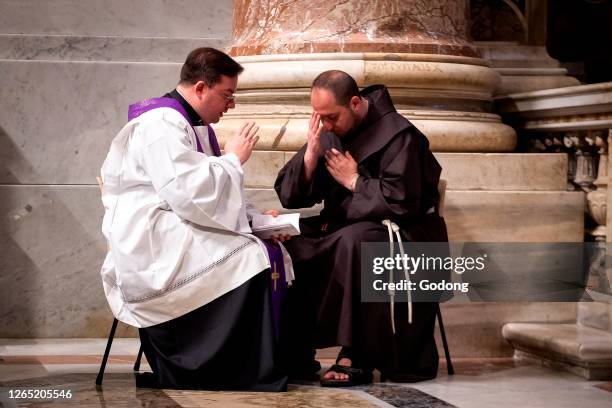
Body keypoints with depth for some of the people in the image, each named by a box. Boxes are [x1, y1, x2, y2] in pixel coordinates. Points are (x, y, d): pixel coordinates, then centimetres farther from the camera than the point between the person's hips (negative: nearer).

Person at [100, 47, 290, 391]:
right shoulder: (162, 125, -14)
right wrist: (234, 159, -11)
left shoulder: (193, 124, 19)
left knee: (275, 254, -4)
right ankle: (256, 378, -18)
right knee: (250, 260, -23)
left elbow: (209, 195, 24)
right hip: (151, 243, -10)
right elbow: (190, 194, -25)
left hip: (176, 235, 10)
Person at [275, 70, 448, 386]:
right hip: (343, 229, 7)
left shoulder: (398, 135, -14)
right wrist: (311, 153, -12)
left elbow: (401, 202, -24)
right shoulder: (327, 132, 6)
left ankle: (356, 357, -32)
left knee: (353, 240, -38)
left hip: (401, 235, -7)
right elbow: (288, 197, 3)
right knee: (290, 247, -17)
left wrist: (354, 180, -13)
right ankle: (295, 354, -12)